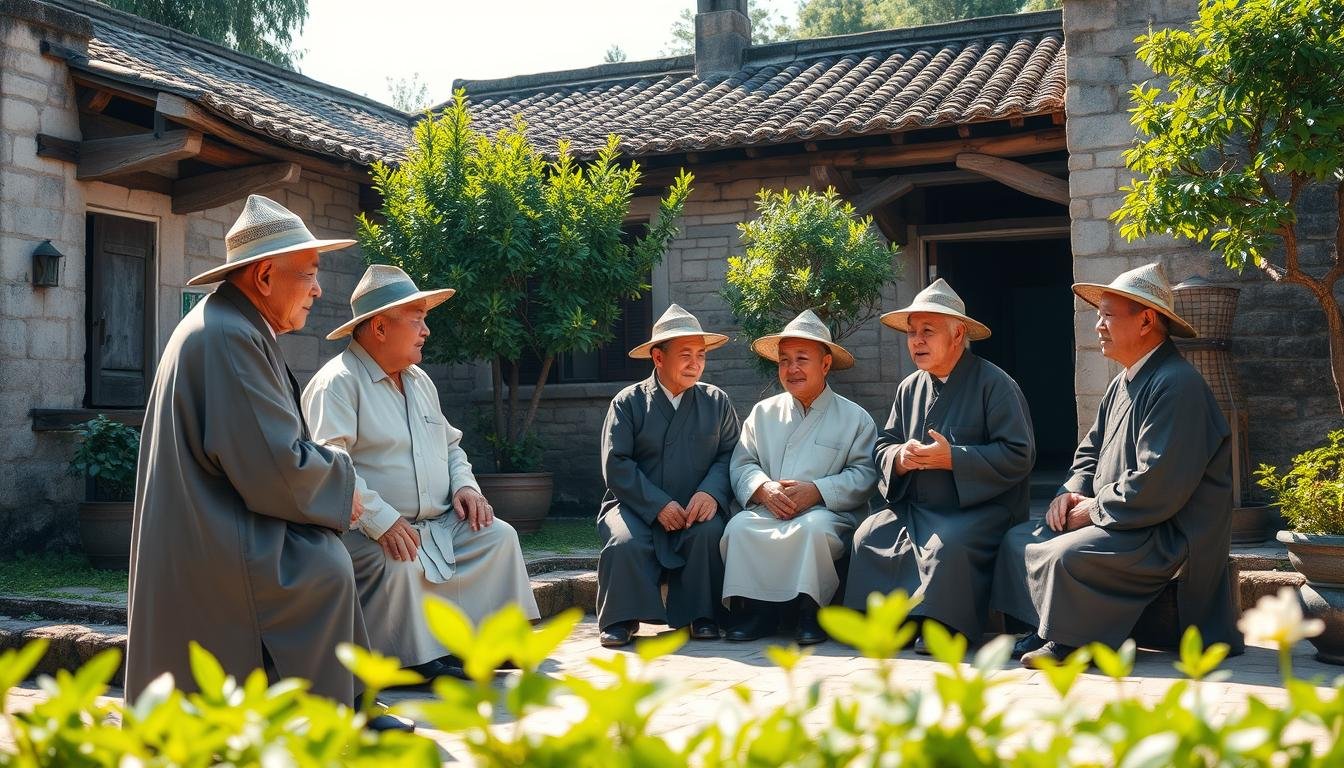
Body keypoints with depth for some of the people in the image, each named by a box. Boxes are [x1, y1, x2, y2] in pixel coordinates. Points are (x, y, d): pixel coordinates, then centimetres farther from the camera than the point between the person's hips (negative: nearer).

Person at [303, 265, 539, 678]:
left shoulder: (419, 380, 18)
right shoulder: (338, 382, -11)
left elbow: (450, 444, 27)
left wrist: (465, 485, 5)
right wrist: (382, 520, -30)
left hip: (438, 525, 8)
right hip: (371, 532, -8)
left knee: (498, 535, -6)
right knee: (402, 565, -35)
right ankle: (413, 660, -18)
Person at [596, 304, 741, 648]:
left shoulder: (716, 401, 10)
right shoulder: (628, 402, 2)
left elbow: (729, 453, 2)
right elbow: (616, 465, -6)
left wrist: (711, 492, -19)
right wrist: (658, 505, -17)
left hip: (696, 508, 2)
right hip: (637, 506, -1)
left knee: (710, 532, -31)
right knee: (625, 543, -31)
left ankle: (701, 616, -12)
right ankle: (621, 620, -10)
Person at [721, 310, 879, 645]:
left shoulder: (855, 418, 9)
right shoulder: (763, 412, 19)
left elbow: (864, 476, -2)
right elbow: (742, 464, 9)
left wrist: (817, 491, -16)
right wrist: (764, 488, -13)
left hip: (827, 514, -3)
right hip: (768, 514, 3)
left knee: (814, 527, -37)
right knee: (739, 526, -28)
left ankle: (810, 610, -21)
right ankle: (756, 608, -18)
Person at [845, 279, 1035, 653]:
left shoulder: (994, 384, -7)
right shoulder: (910, 388, 13)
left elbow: (1019, 455, -14)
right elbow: (884, 446, 17)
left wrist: (952, 458, -20)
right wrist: (901, 457, -10)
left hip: (980, 509, -6)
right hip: (916, 508, 6)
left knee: (948, 544, -35)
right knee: (869, 535, -19)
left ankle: (939, 624, -18)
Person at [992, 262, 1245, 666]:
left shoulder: (1176, 385, -20)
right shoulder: (1123, 384, 13)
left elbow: (1156, 488, -27)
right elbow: (1090, 451, 21)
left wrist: (1094, 509, -15)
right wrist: (1072, 492, 1)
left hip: (1167, 538, -10)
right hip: (1118, 524, 10)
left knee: (1065, 556, -30)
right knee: (1019, 539, 3)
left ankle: (1072, 642, -6)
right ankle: (1044, 633, 4)